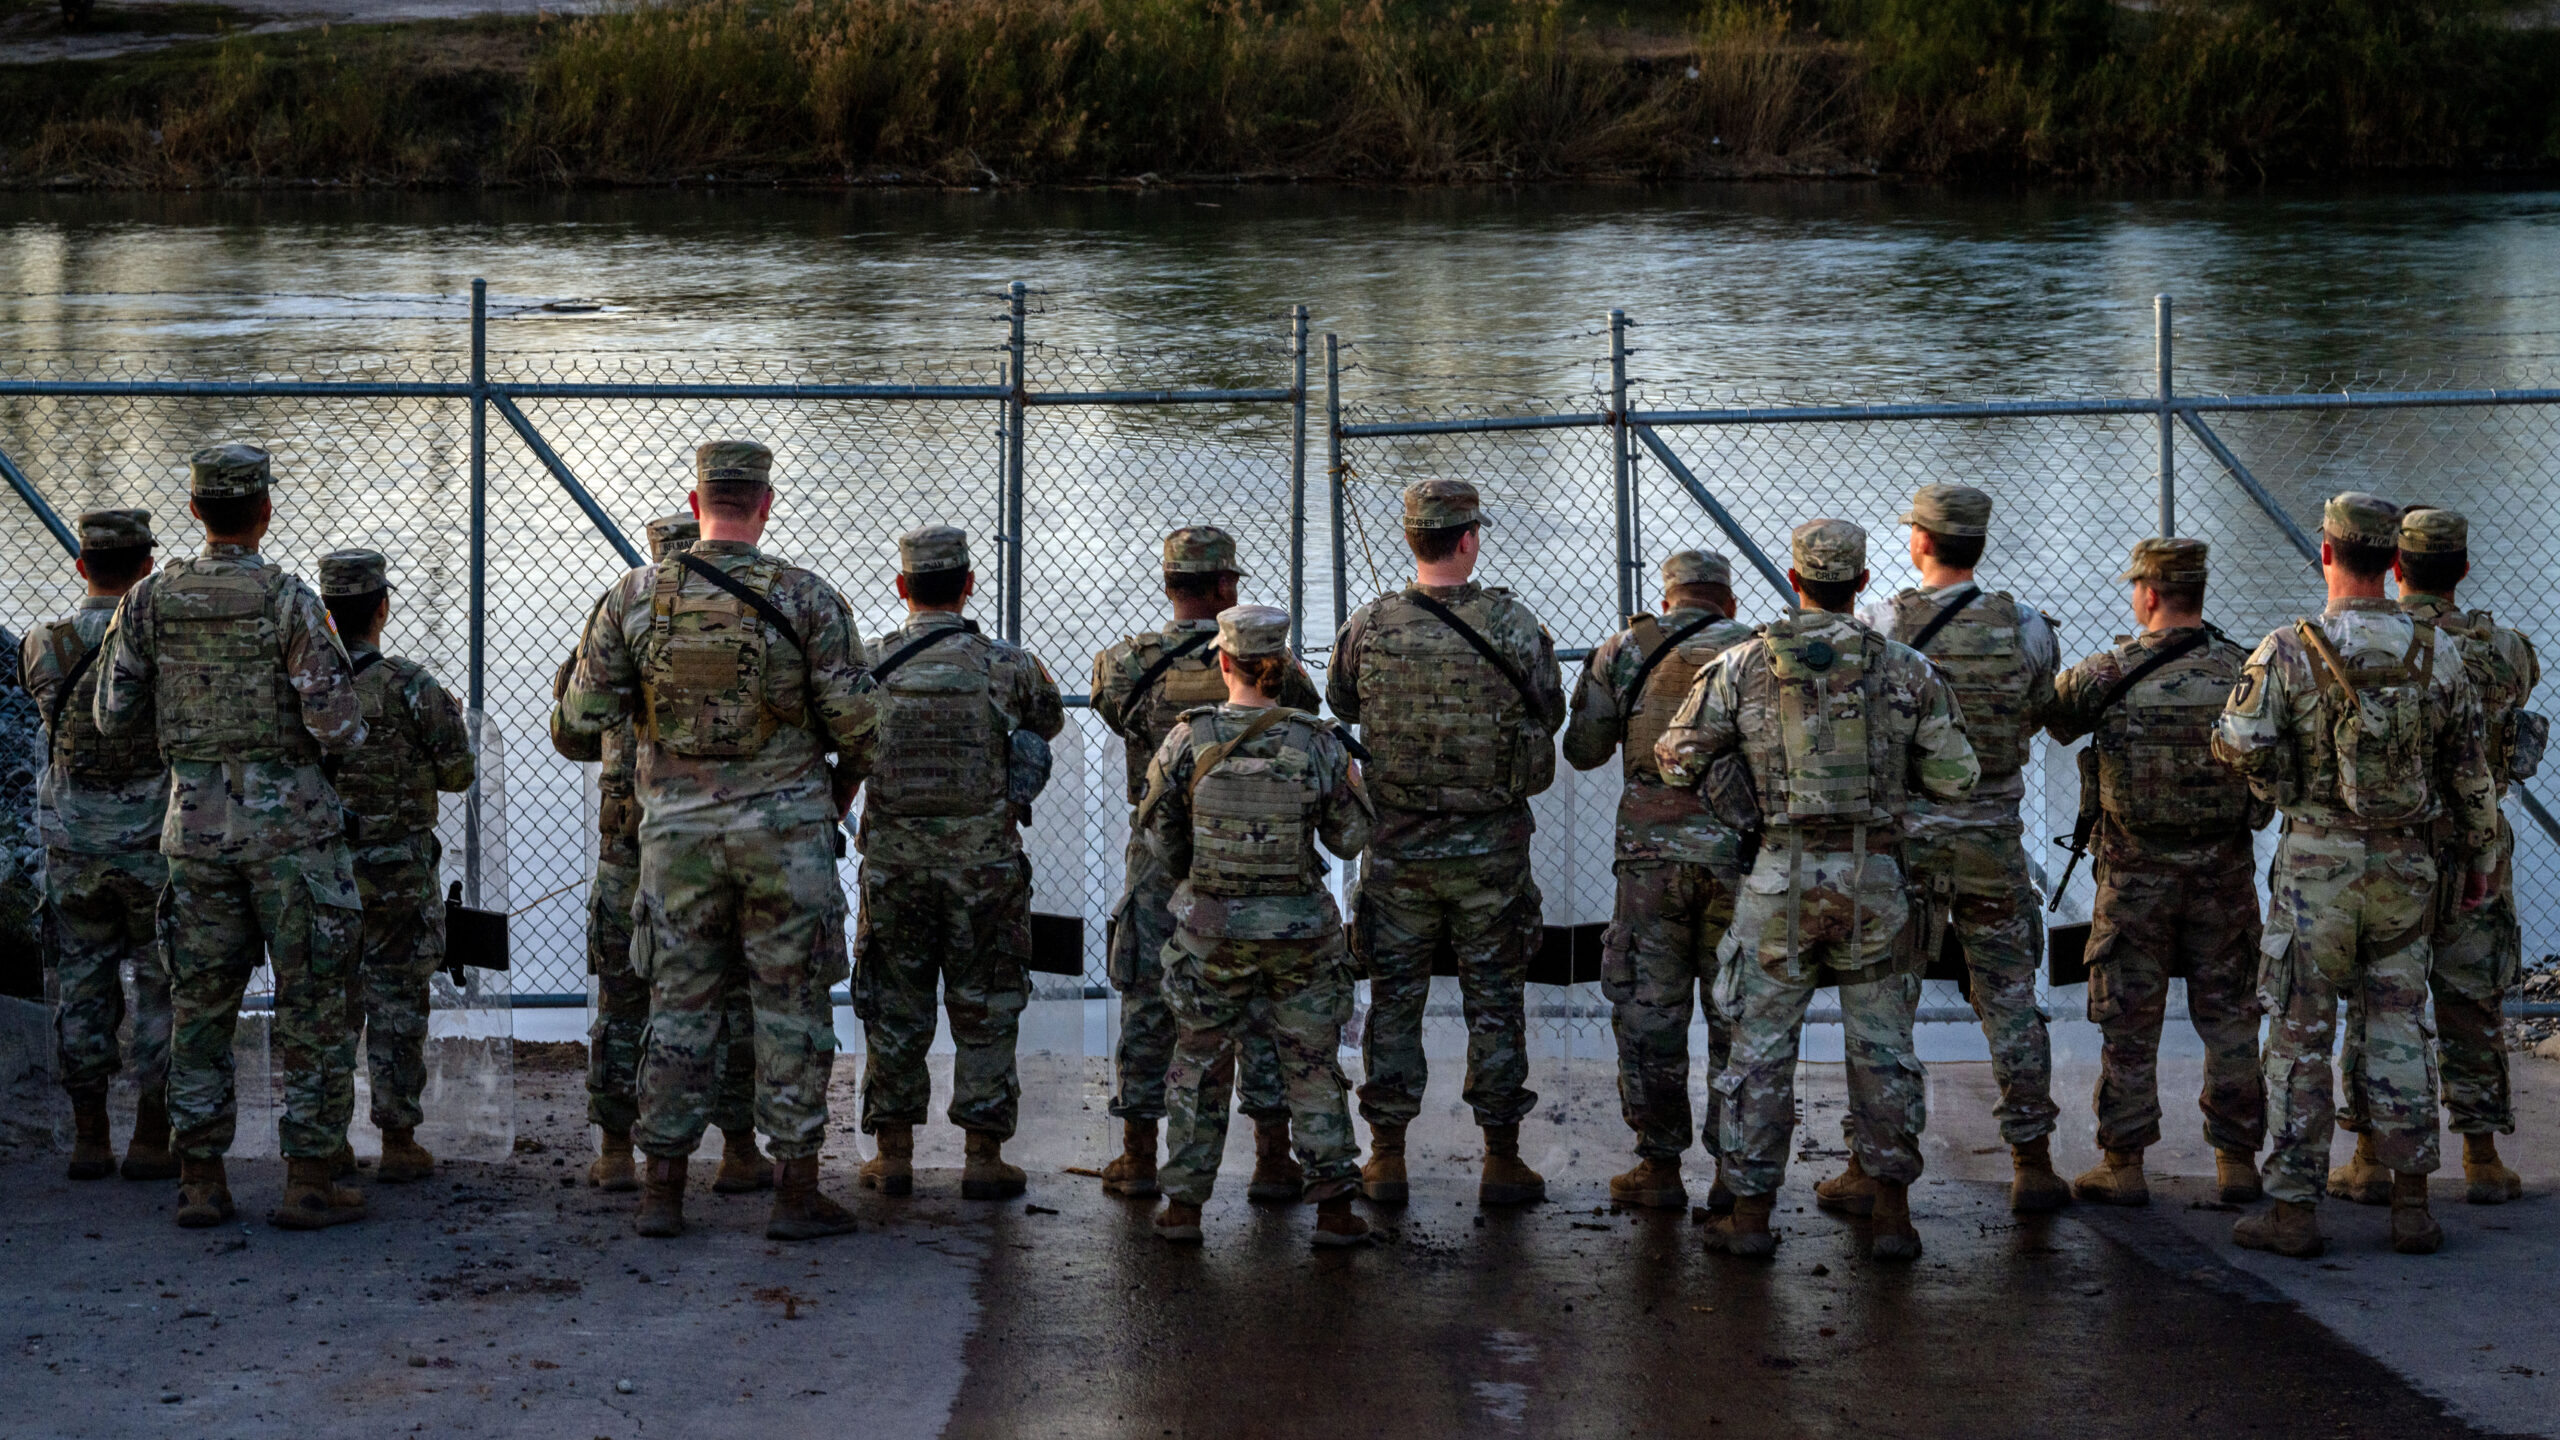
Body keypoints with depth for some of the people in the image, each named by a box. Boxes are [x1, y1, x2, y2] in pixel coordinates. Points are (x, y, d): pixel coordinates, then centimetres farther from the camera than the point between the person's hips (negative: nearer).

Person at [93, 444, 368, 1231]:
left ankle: (200, 1180, 12)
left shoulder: (149, 599, 0)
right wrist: (347, 729, 7)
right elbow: (336, 724, -16)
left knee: (201, 1001, 11)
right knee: (311, 1004, 3)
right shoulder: (289, 600, -12)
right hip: (291, 822, -4)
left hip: (197, 821, 4)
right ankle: (309, 1180, 3)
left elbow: (114, 716, 3)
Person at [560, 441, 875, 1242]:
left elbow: (584, 716, 0)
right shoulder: (808, 599, -7)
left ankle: (661, 1194, 10)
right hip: (784, 833, -2)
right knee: (792, 1011, 4)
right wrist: (842, 788, 13)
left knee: (678, 1009, 9)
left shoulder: (637, 598, -1)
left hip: (677, 832, 2)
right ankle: (796, 1195, 4)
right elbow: (855, 724, -6)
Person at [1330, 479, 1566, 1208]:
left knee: (1394, 998, 10)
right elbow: (1550, 715, 2)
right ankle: (1502, 1160, 11)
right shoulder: (1512, 624, -11)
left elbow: (1341, 706, 10)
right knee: (1494, 999, 8)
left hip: (1395, 846, 1)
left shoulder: (1368, 628, -7)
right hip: (1490, 846, -1)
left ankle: (1387, 1158, 13)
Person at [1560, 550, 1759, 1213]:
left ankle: (1659, 1167, 9)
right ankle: (1735, 1170, 11)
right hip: (1738, 853, 1)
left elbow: (1583, 751, 11)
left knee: (1650, 1010, 7)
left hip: (1652, 851, -1)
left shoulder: (1625, 651, 5)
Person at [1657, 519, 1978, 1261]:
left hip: (1784, 874, -1)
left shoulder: (1741, 667, 0)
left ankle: (1751, 1212, 8)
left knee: (1763, 1045, 7)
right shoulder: (1906, 669, 0)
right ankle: (1891, 1213, 11)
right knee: (1883, 1045, 10)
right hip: (1875, 878, 1)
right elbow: (1956, 777, 1)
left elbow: (1677, 760, 4)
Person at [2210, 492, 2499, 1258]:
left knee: (2301, 1036, 3)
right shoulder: (2437, 654, 0)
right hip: (2407, 864, 3)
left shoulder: (2288, 651, -11)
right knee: (2399, 1029, 11)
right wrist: (2479, 855, 16)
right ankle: (2412, 1206, 10)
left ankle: (2294, 1209, 5)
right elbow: (2470, 770, 5)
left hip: (2318, 861, -3)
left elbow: (2241, 743, -18)